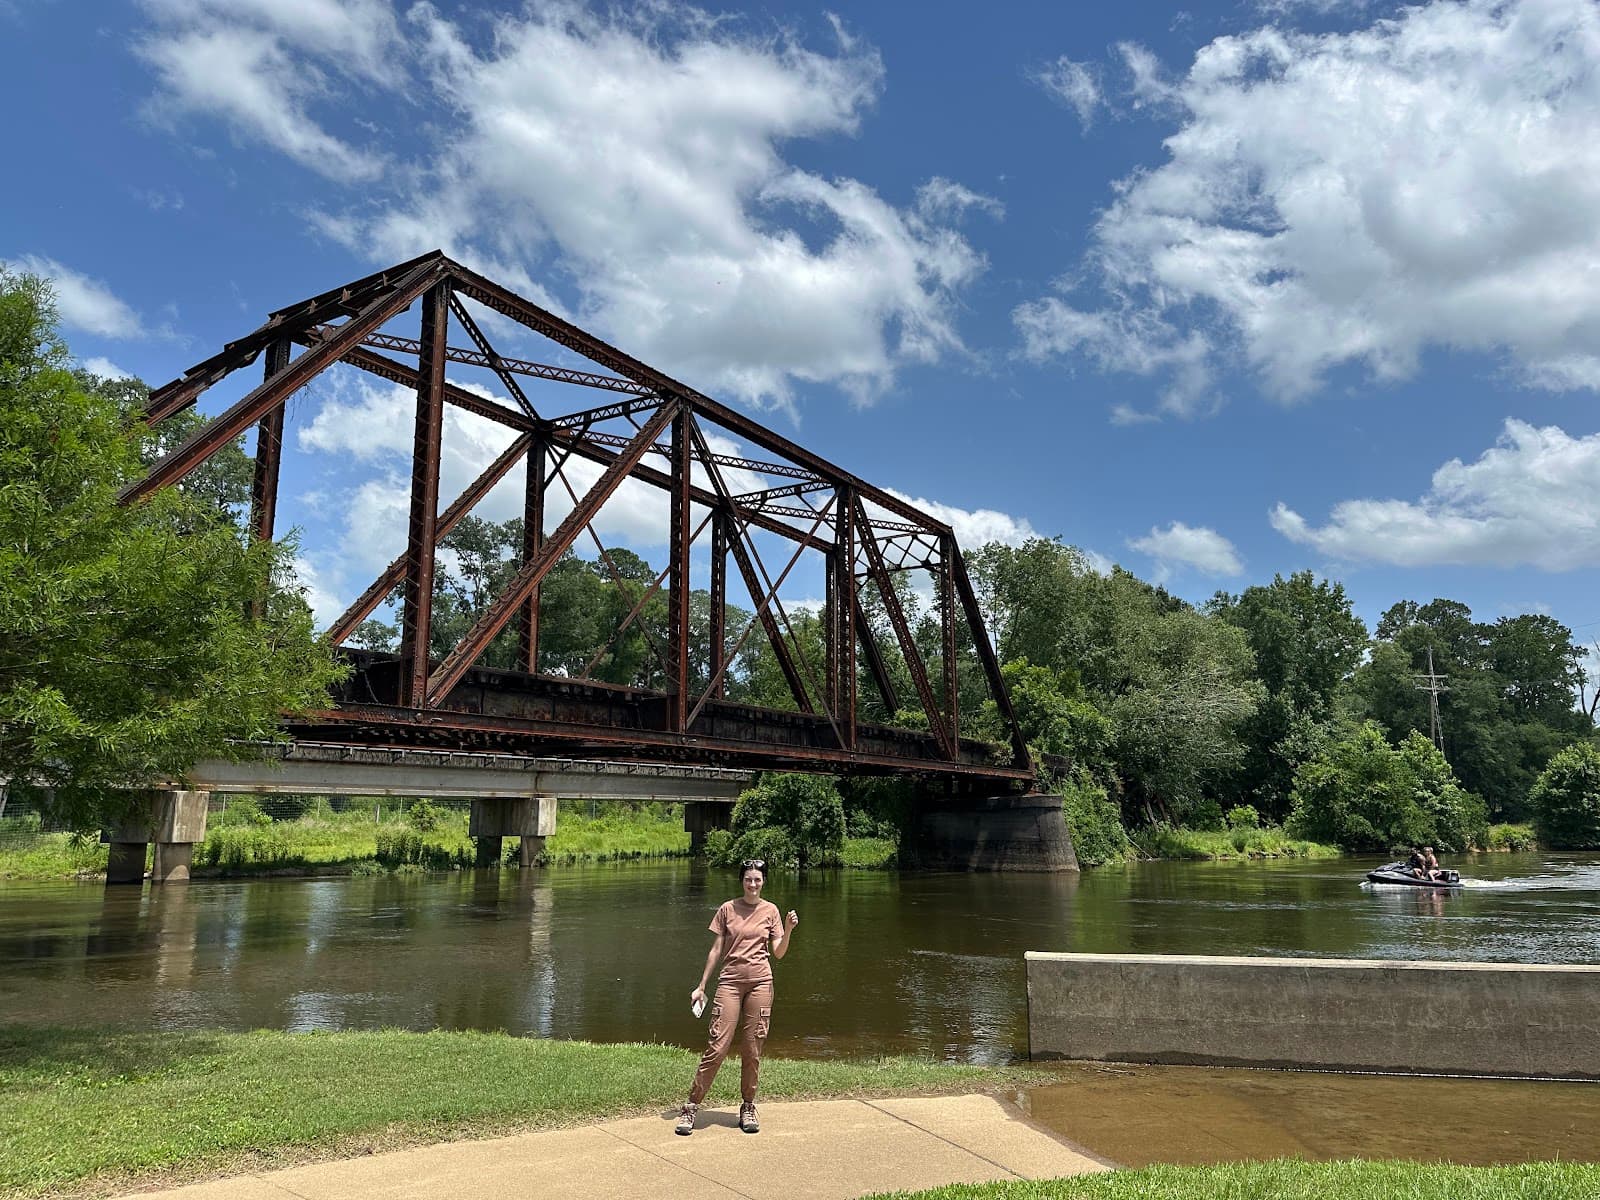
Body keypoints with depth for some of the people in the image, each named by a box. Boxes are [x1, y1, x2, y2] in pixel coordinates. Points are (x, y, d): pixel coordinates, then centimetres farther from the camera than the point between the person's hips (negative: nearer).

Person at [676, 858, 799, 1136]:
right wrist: (701, 986, 7)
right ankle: (692, 1106, 2)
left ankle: (748, 1107, 18)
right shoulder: (727, 909, 3)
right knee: (717, 1045, -7)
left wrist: (788, 930, -13)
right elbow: (716, 950, 7)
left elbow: (778, 953, 4)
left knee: (752, 1048, 4)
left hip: (760, 982, 1)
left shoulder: (770, 910, 5)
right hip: (730, 981, -1)